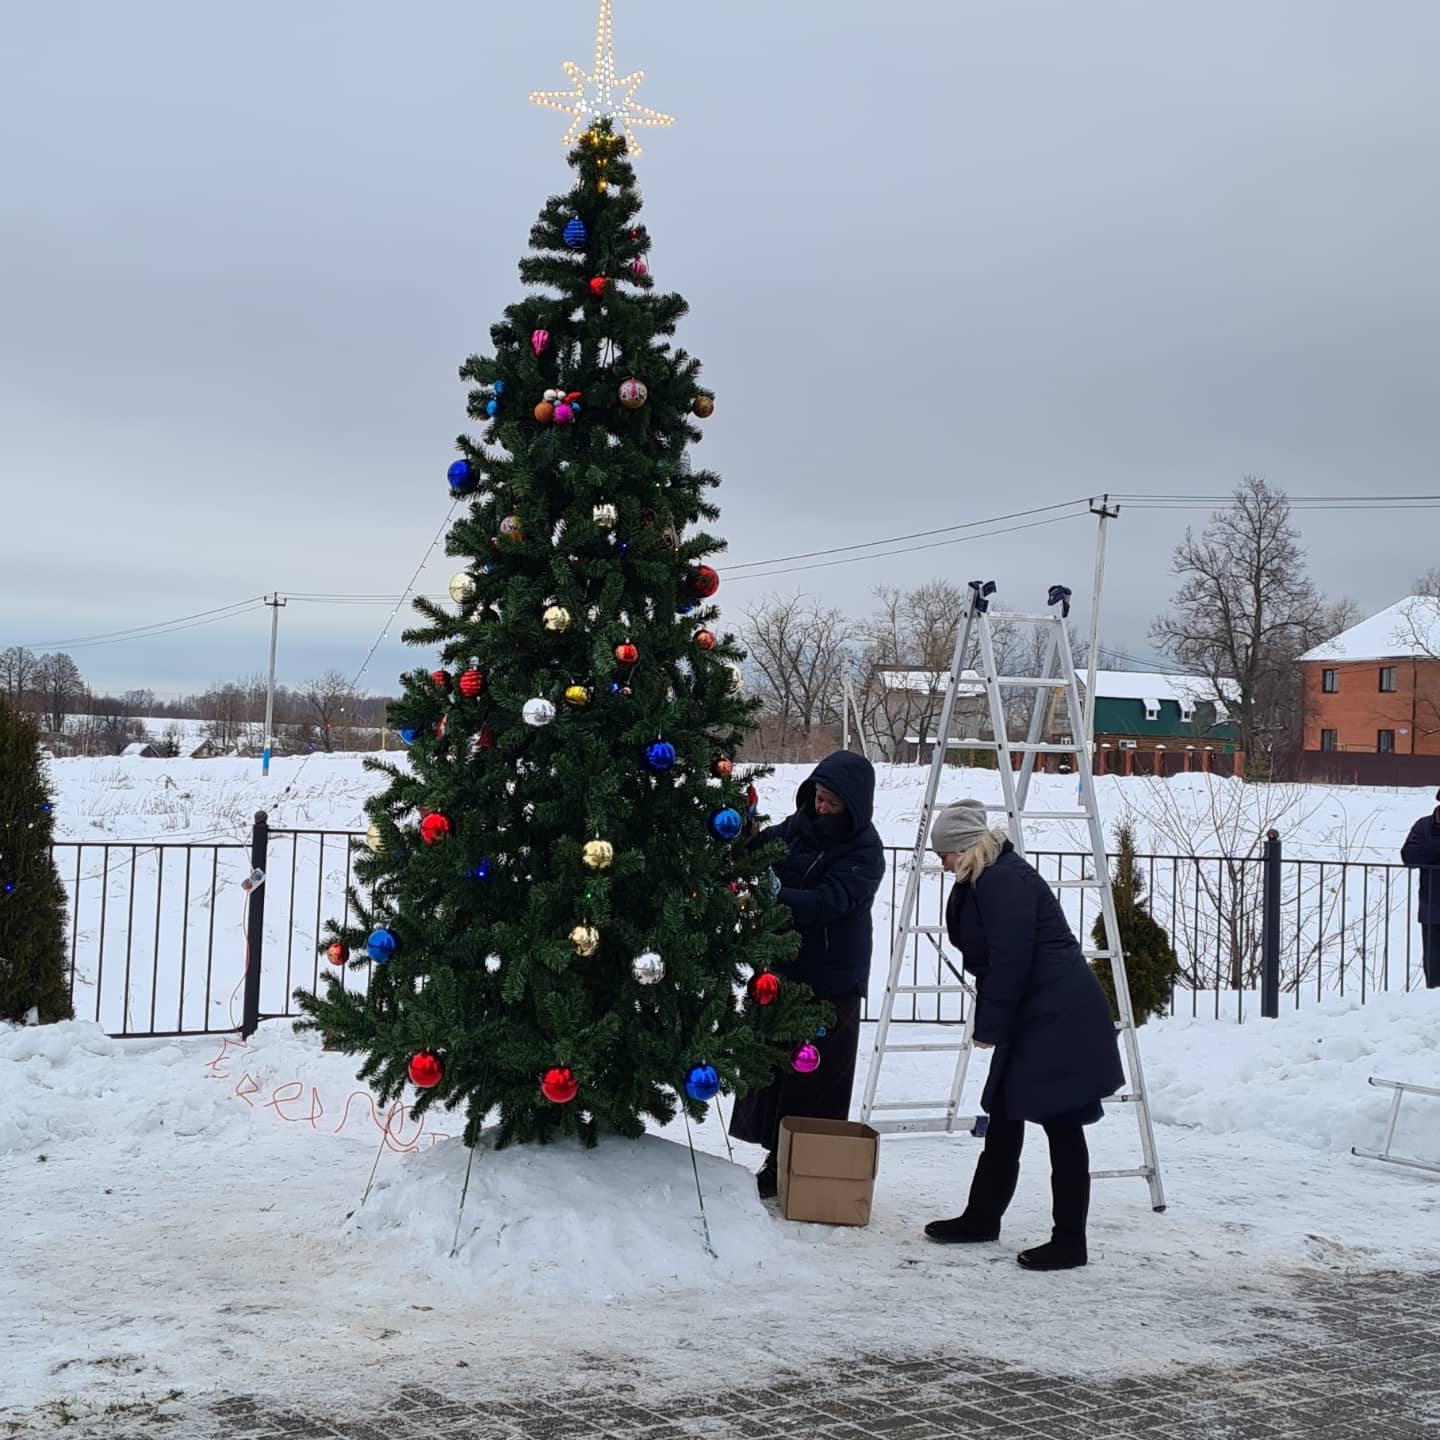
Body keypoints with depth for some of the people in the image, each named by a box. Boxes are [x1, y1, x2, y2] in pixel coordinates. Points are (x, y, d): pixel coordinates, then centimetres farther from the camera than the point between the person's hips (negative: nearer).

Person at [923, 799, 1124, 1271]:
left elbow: (1011, 959, -22)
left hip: (1060, 1018, -11)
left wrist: (990, 1026, -14)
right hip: (1033, 1019, 11)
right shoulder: (983, 882, 15)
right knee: (1004, 1115, 17)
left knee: (1060, 1124, -5)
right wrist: (991, 1021, 10)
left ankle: (1070, 1242, 1)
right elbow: (988, 957, 18)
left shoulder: (1004, 881, -18)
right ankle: (982, 1218, 28)